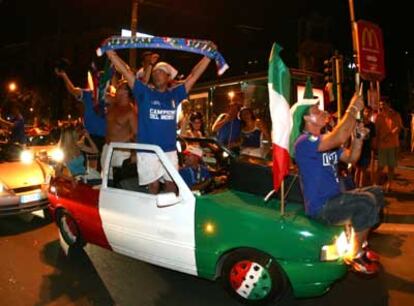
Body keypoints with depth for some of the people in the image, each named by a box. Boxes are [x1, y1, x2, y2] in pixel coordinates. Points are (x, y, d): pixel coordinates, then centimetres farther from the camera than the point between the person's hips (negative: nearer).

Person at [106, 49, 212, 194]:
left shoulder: (175, 94, 6)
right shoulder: (144, 92, 2)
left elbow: (194, 75, 5)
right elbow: (125, 71, -3)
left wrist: (208, 56, 2)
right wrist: (111, 52, -10)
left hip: (170, 150, 2)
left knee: (171, 183, 9)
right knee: (153, 184, 5)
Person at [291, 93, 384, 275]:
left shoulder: (326, 141, 14)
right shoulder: (304, 141, -19)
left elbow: (351, 158, 16)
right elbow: (339, 138, -34)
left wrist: (358, 137, -1)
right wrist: (352, 109, -24)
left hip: (335, 198, 10)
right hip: (320, 208, -10)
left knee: (376, 193, 14)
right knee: (367, 203, -25)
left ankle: (360, 244, 21)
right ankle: (354, 255, -5)